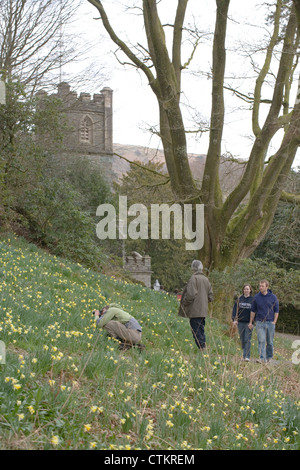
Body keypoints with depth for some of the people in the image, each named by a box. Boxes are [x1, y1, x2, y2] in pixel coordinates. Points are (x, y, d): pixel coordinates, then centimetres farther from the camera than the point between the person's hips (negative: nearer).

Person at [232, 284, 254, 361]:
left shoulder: (253, 299, 0)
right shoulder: (239, 299, 7)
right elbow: (235, 309, 7)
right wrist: (234, 319, -3)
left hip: (249, 322, -3)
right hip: (240, 322, 3)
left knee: (247, 339, -8)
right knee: (242, 339, 10)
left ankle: (247, 356, -9)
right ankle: (244, 354, 22)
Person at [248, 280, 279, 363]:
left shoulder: (273, 297, 0)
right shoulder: (256, 297, 2)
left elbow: (276, 310, 4)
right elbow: (253, 310, 9)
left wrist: (274, 322, -4)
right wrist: (250, 322, 7)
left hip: (270, 322, 0)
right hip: (260, 322, 0)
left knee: (270, 342, 8)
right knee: (261, 341, -9)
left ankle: (269, 357, 26)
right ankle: (262, 358, -11)